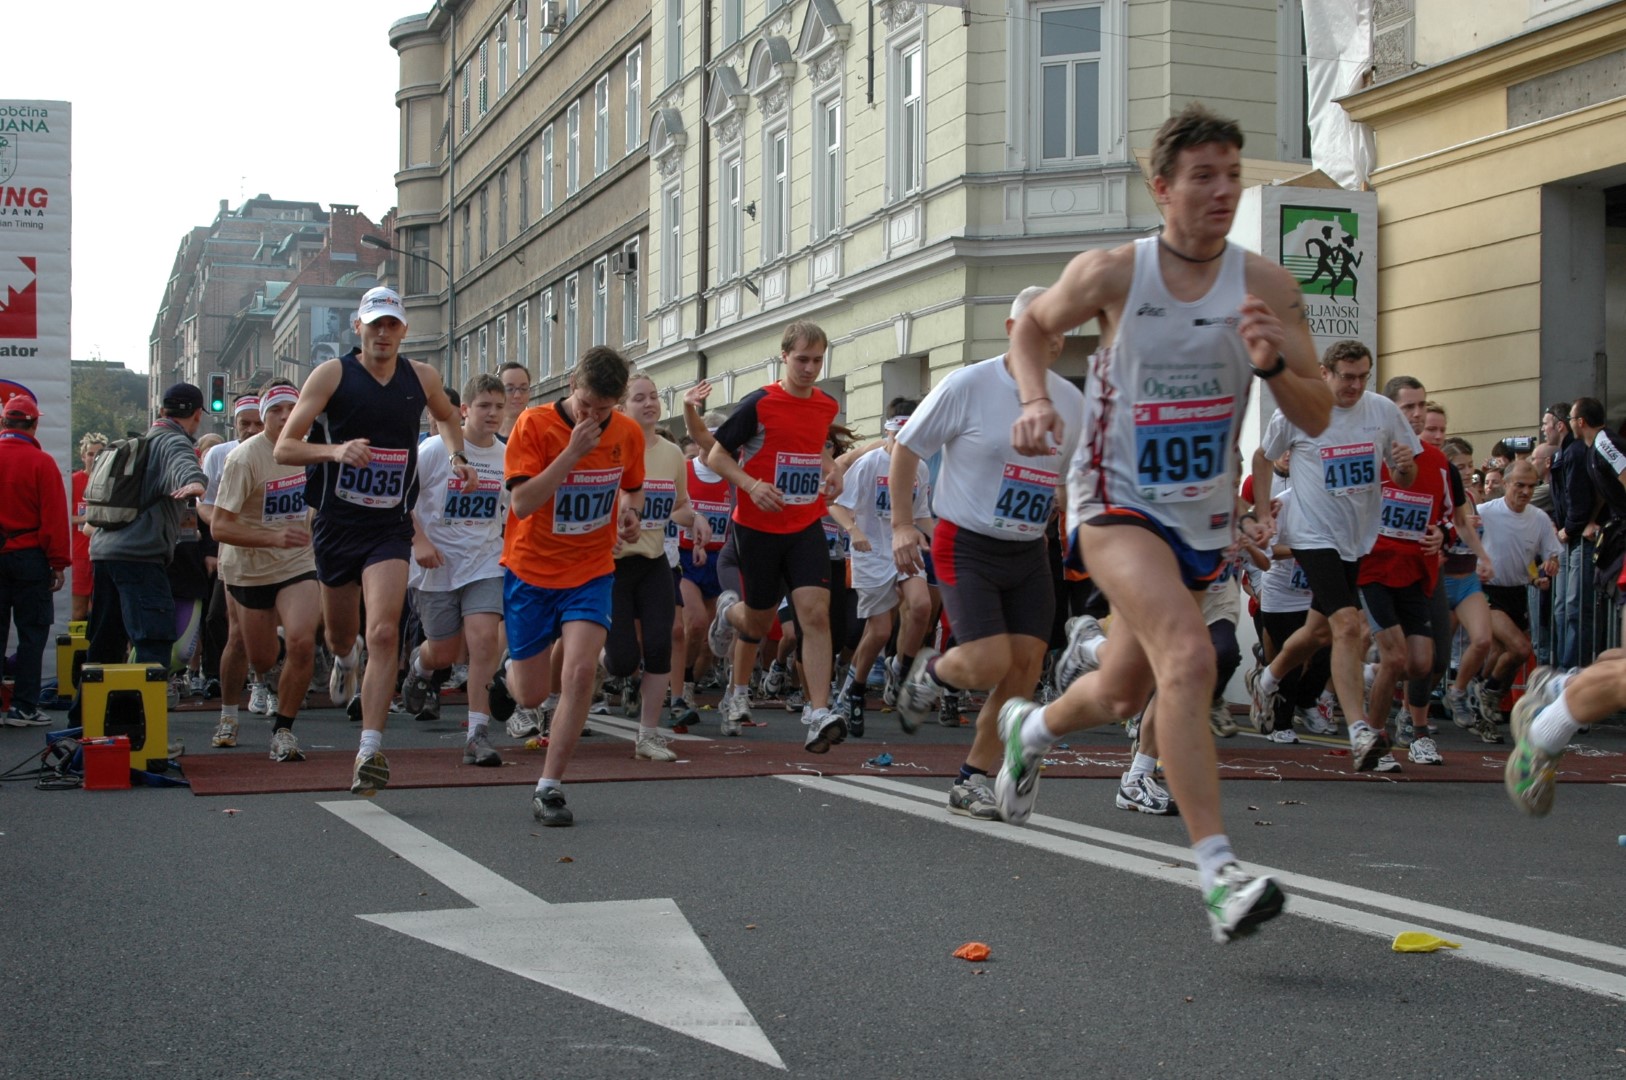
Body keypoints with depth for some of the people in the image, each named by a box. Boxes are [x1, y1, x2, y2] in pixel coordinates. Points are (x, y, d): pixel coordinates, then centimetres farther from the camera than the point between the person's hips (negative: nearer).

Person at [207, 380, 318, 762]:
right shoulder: (244, 458, -19)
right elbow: (219, 526, -24)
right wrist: (273, 537, -34)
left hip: (298, 563, 3)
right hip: (249, 569, -2)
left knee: (302, 643, -20)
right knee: (261, 660, 7)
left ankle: (283, 730, -4)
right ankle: (228, 712, 41)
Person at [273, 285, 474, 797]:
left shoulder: (422, 377, 4)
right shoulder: (332, 374, -5)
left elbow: (447, 416, 28)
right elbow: (283, 448, -8)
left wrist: (458, 457, 10)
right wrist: (335, 450, -25)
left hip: (390, 527, 0)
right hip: (337, 522, 0)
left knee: (384, 634, -19)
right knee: (340, 634, 19)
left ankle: (370, 751, -20)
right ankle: (346, 661, 58)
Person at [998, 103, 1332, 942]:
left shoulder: (1267, 288, -6)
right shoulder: (1112, 274, -11)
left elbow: (1317, 419, -5)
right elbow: (1033, 326, 9)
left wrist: (1273, 366, -24)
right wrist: (1034, 399, -9)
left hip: (1201, 517, 4)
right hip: (1117, 502, -4)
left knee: (1122, 696, 17)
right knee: (1188, 656, -28)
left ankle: (1031, 726, 52)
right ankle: (1220, 877, -29)